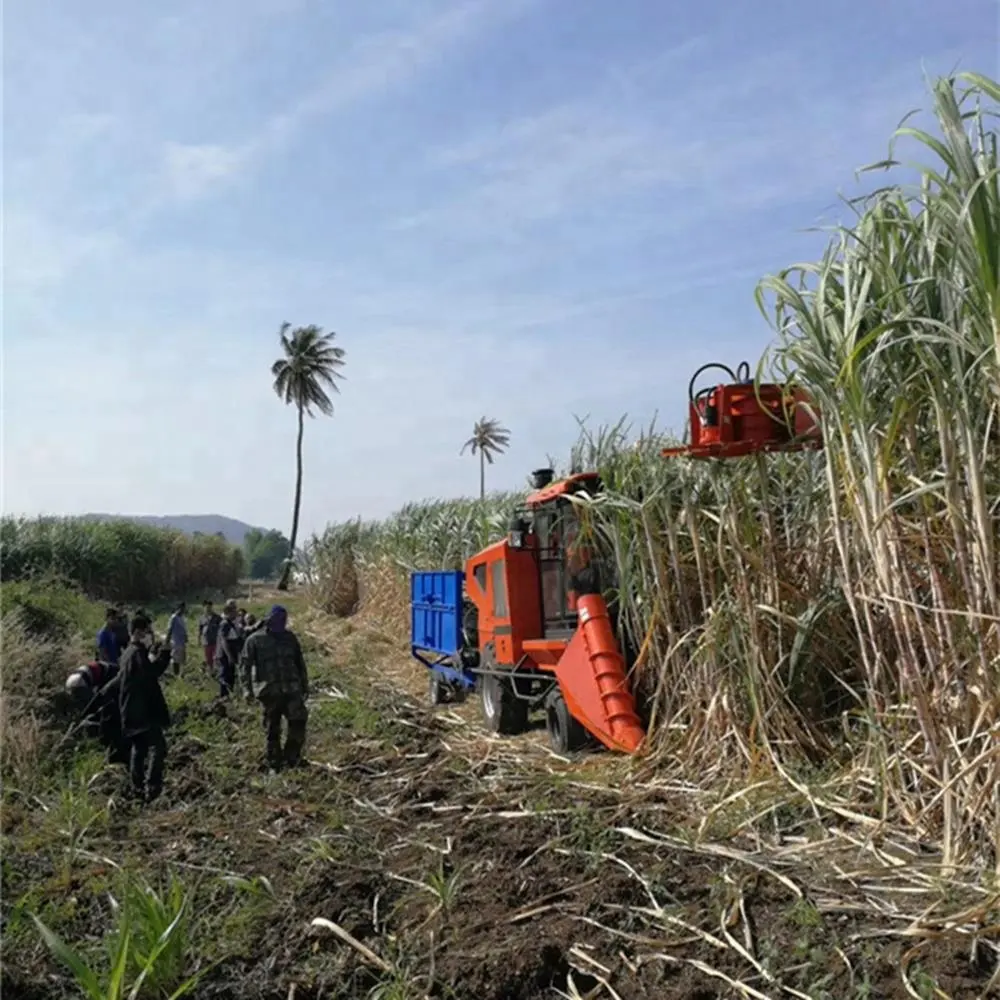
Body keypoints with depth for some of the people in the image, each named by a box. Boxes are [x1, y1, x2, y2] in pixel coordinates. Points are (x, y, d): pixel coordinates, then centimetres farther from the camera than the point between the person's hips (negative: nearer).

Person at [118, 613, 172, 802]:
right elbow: (151, 672, -27)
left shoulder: (130, 652, 16)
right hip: (143, 711, -11)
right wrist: (164, 652, -19)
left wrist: (156, 653, 7)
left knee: (138, 749, 17)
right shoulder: (137, 652, -17)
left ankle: (138, 788, 24)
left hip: (133, 711, 11)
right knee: (157, 747, -15)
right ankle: (151, 790, -19)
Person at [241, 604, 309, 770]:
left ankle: (292, 757, 5)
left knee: (298, 721, -12)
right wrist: (248, 689, -9)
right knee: (272, 730, 6)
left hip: (291, 690, 2)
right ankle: (274, 764, 21)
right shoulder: (255, 640, 0)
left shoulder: (290, 638, 9)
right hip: (269, 692, -2)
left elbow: (300, 663, 15)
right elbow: (246, 665, -1)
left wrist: (305, 686, 16)